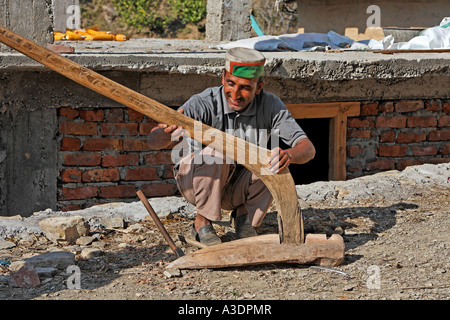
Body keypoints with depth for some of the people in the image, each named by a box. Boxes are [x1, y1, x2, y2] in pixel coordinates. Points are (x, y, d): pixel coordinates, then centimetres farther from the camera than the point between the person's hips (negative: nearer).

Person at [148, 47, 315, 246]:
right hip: (195, 182, -3)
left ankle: (244, 217, -1)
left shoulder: (270, 106, -16)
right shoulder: (204, 104, -26)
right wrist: (166, 133, -63)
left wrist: (289, 155, -47)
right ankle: (202, 223, -15)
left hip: (238, 188, 3)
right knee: (217, 153, -34)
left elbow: (308, 148, -23)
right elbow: (154, 142, -37)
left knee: (274, 160, -26)